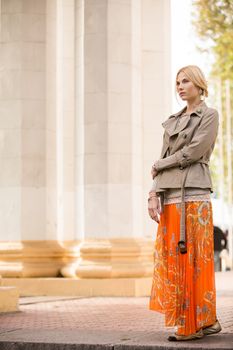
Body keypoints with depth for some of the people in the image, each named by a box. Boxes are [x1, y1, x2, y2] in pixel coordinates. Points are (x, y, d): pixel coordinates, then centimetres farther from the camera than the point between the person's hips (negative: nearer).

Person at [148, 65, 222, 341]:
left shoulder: (210, 116, 1)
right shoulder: (173, 121, 21)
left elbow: (194, 151, -11)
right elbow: (163, 159, 14)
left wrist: (159, 165, 0)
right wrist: (154, 194, 1)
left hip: (193, 194, -7)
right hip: (170, 198, 7)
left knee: (193, 259, -6)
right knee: (172, 259, 4)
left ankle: (199, 321, 3)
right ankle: (206, 321, 12)